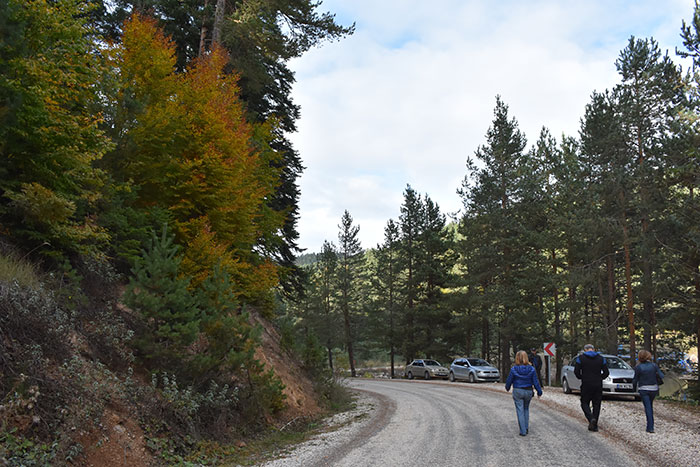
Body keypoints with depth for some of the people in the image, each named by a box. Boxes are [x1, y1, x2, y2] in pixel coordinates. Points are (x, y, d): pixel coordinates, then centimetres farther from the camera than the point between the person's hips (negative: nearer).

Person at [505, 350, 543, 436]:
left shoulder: (514, 369, -13)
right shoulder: (531, 369, -9)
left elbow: (509, 381, -2)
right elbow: (535, 381, -3)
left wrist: (507, 388, 19)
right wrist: (539, 391, 9)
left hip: (517, 391, -3)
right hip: (528, 391, 3)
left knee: (520, 411, 4)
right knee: (526, 409, 23)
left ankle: (523, 431, 4)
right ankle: (526, 428, 26)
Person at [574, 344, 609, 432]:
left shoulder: (581, 358, -2)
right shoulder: (601, 358, 5)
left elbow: (576, 371, -6)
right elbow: (606, 372, 3)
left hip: (586, 385, -2)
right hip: (598, 385, 2)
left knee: (585, 403, 8)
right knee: (596, 405, 9)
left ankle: (591, 418, -17)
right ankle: (594, 425, 9)